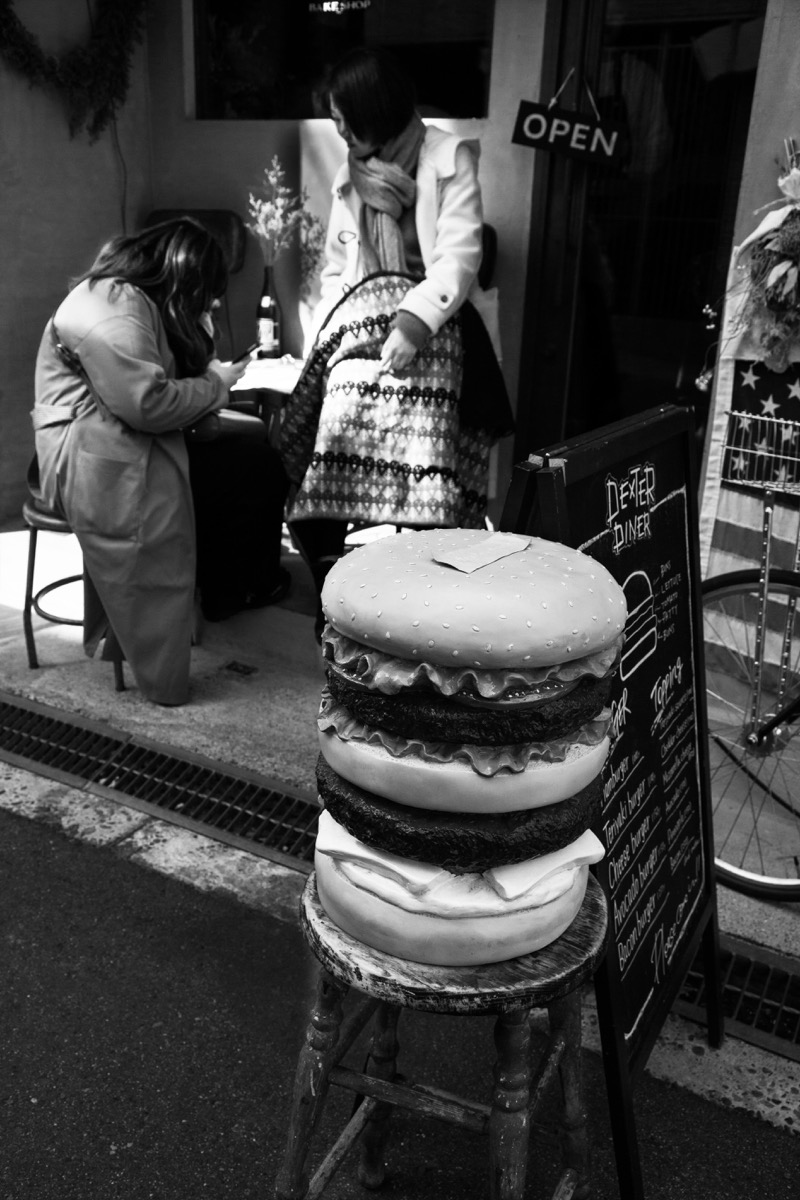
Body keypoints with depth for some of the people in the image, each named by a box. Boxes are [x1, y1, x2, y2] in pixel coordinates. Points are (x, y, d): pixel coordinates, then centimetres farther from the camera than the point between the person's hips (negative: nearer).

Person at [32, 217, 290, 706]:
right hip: (96, 466, -10)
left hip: (114, 450, 10)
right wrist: (216, 384, -12)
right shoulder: (113, 307, -17)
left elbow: (172, 374, 15)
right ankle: (243, 589, 10)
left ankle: (225, 587, 12)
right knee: (260, 469, -12)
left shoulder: (127, 295, 15)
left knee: (250, 451, 4)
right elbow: (147, 402, -25)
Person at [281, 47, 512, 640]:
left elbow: (459, 256, -8)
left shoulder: (449, 158, 3)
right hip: (358, 332, 5)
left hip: (429, 330, -4)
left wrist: (413, 324, -21)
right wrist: (329, 336, 9)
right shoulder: (351, 176, 22)